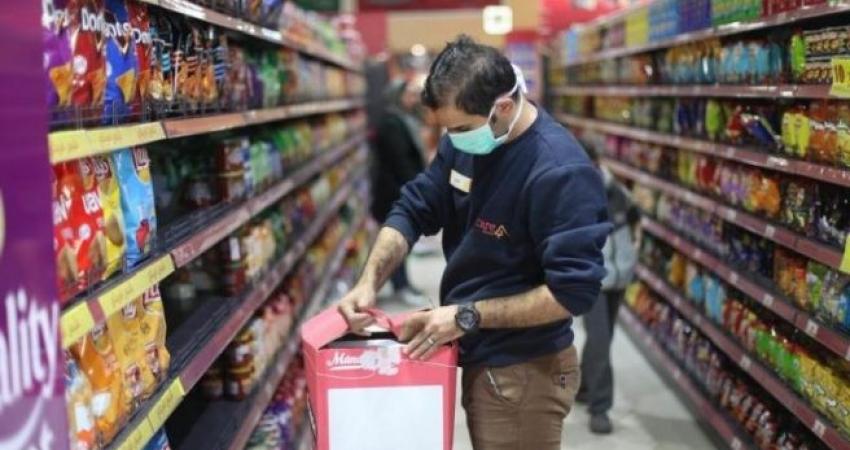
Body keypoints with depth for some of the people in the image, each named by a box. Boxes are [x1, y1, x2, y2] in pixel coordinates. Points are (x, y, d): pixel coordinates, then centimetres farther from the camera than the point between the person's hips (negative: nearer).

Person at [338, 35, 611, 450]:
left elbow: (574, 291, -27)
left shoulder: (560, 174, -26)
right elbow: (414, 209, 5)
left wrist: (468, 316, -24)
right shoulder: (465, 141, -1)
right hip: (480, 358, 8)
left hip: (522, 373, -7)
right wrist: (369, 282, -9)